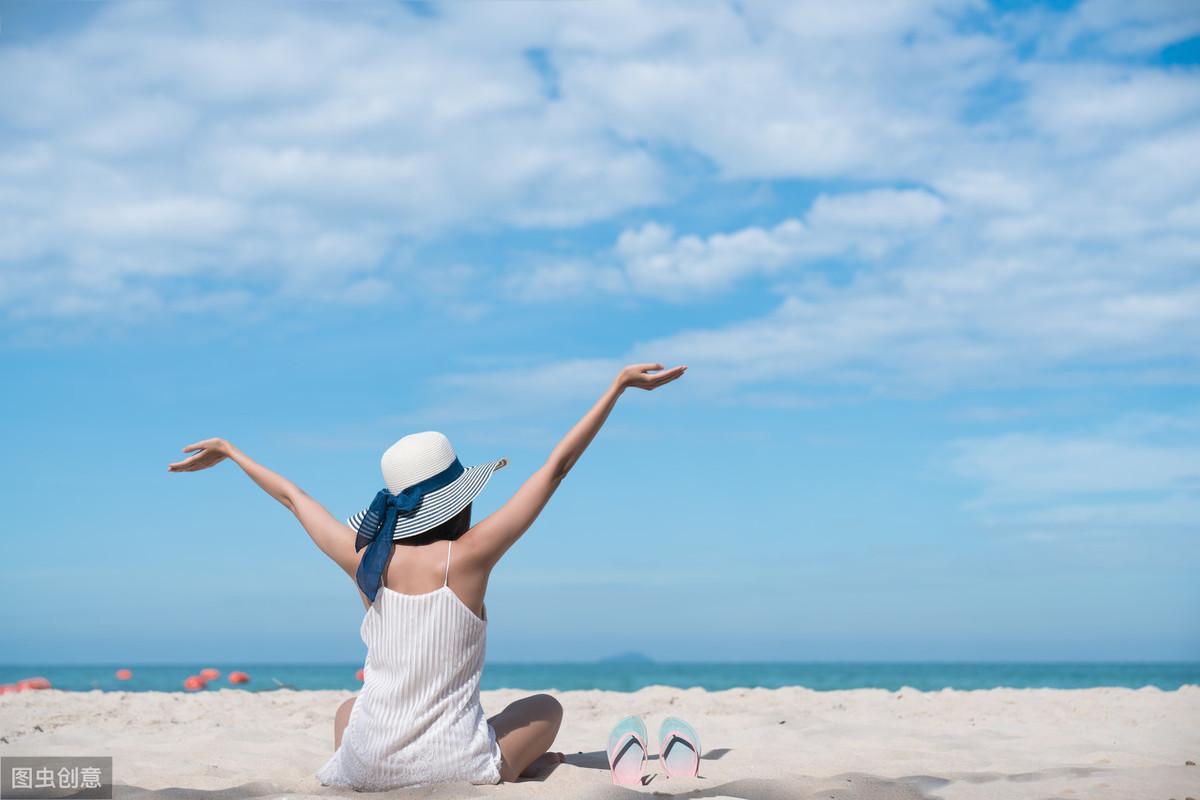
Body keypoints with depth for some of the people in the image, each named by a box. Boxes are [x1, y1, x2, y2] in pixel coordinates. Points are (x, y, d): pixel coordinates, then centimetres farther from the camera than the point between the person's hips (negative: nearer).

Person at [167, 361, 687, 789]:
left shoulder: (366, 561, -3)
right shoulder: (467, 557, -13)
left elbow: (293, 497, 14)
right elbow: (556, 467, -10)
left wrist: (228, 451, 29)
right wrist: (620, 384, -5)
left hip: (369, 767, 4)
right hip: (455, 766, -4)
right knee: (546, 709, 25)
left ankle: (347, 774, 16)